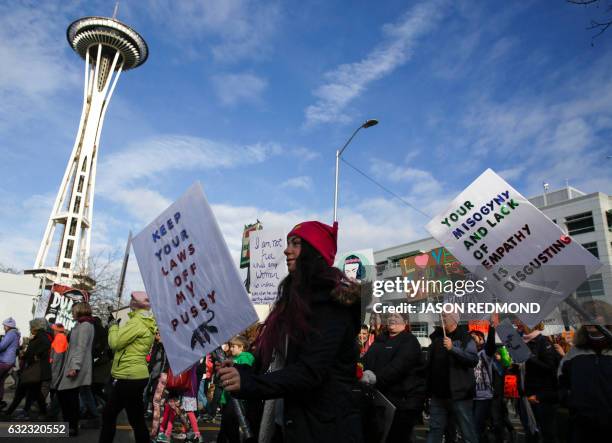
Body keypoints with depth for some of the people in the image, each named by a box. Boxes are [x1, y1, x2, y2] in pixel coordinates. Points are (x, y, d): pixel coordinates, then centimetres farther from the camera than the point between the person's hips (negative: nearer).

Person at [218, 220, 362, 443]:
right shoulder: (295, 300, 14)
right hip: (286, 424, 8)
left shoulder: (331, 302, -13)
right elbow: (275, 363, 13)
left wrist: (248, 382, -31)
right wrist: (242, 372, -4)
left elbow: (311, 370, -23)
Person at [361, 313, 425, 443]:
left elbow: (399, 366, -21)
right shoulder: (381, 340, 15)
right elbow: (368, 358, 7)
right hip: (382, 396, 6)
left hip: (404, 399, -6)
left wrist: (377, 378, -30)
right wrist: (366, 371, -15)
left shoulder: (409, 341, -7)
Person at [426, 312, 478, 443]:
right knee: (434, 430, 10)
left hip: (459, 394, -5)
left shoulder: (465, 338, -5)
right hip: (438, 394, 5)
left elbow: (474, 360, -19)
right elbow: (430, 362, 20)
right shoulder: (436, 337, 11)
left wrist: (453, 348, -27)